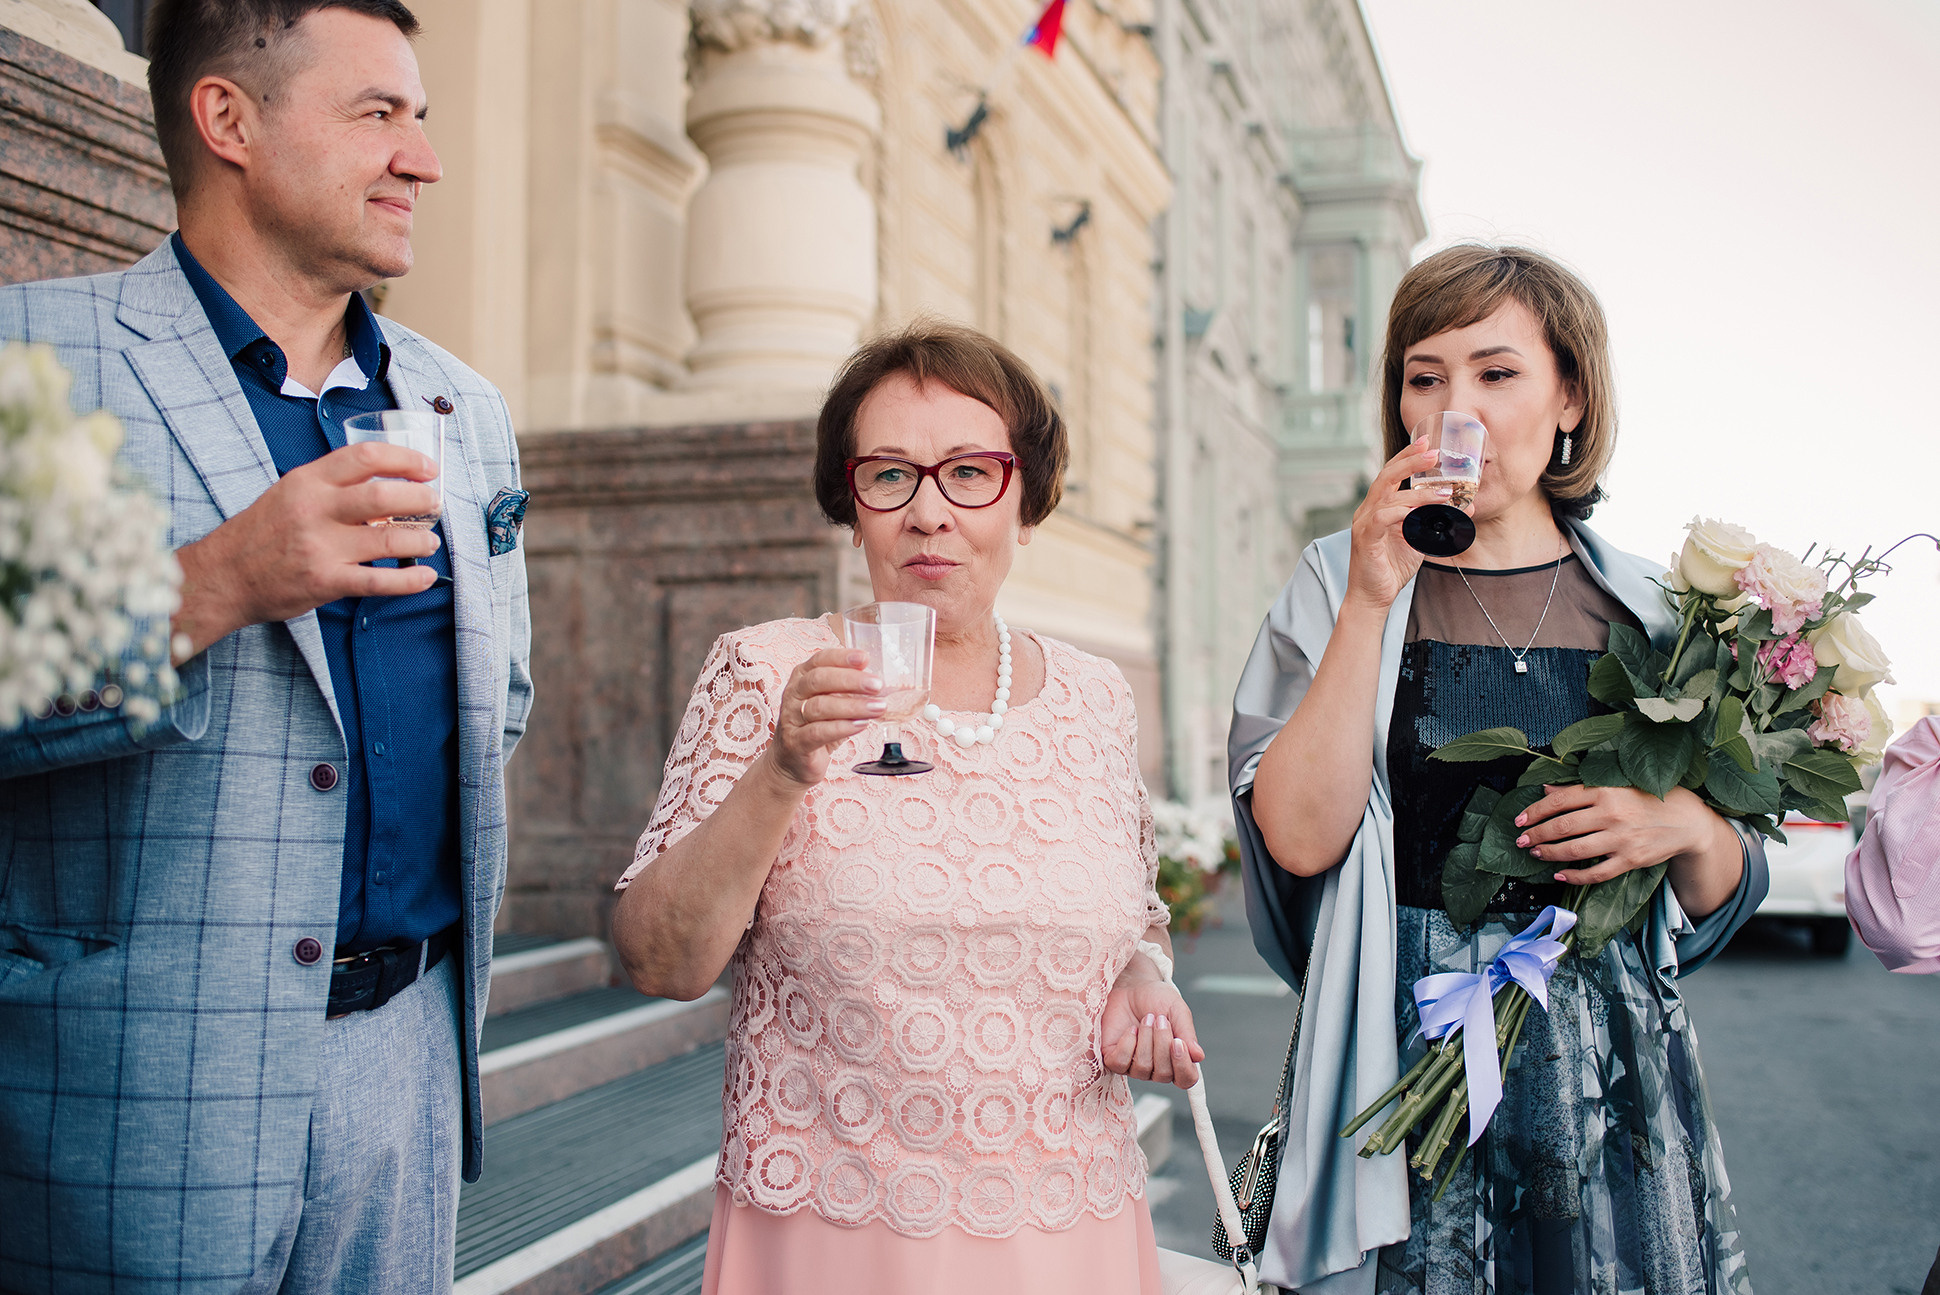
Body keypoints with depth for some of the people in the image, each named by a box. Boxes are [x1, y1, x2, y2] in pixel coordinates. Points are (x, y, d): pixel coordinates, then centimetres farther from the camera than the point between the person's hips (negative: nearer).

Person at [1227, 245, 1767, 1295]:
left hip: (1612, 1071, 2)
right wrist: (1371, 605, -18)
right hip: (1402, 1056, -2)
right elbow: (1300, 838, -15)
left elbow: (1726, 895, 10)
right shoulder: (1337, 586, -1)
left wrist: (1686, 822, -11)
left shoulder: (1650, 609, 5)